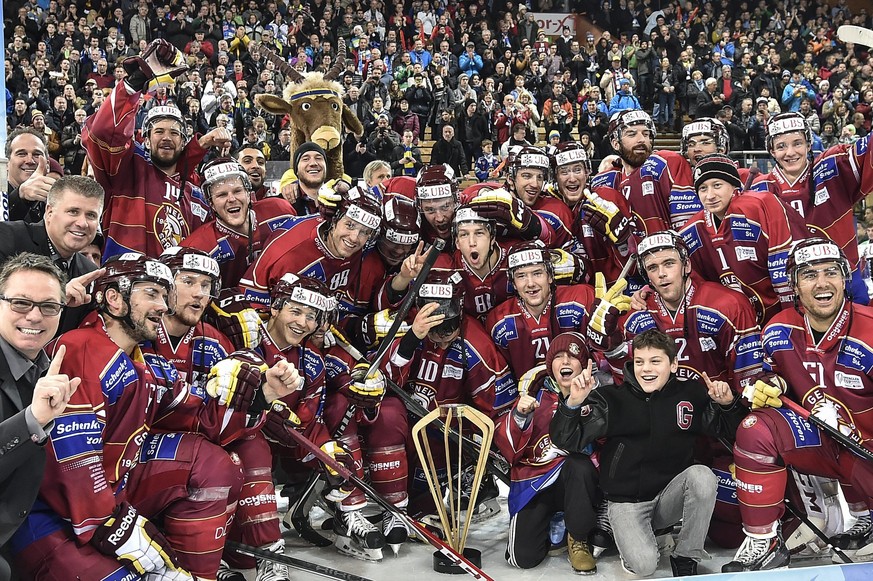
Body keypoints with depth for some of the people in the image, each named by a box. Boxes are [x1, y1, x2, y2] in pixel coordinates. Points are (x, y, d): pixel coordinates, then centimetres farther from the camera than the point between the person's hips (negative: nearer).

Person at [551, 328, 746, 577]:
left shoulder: (691, 393, -3)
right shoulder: (612, 400, -11)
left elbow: (729, 430, 7)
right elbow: (567, 441, -15)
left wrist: (728, 404, -14)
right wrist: (573, 403, -33)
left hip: (671, 495, 3)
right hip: (626, 501, -2)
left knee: (702, 476, -28)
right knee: (644, 565, -24)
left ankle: (686, 557, -8)